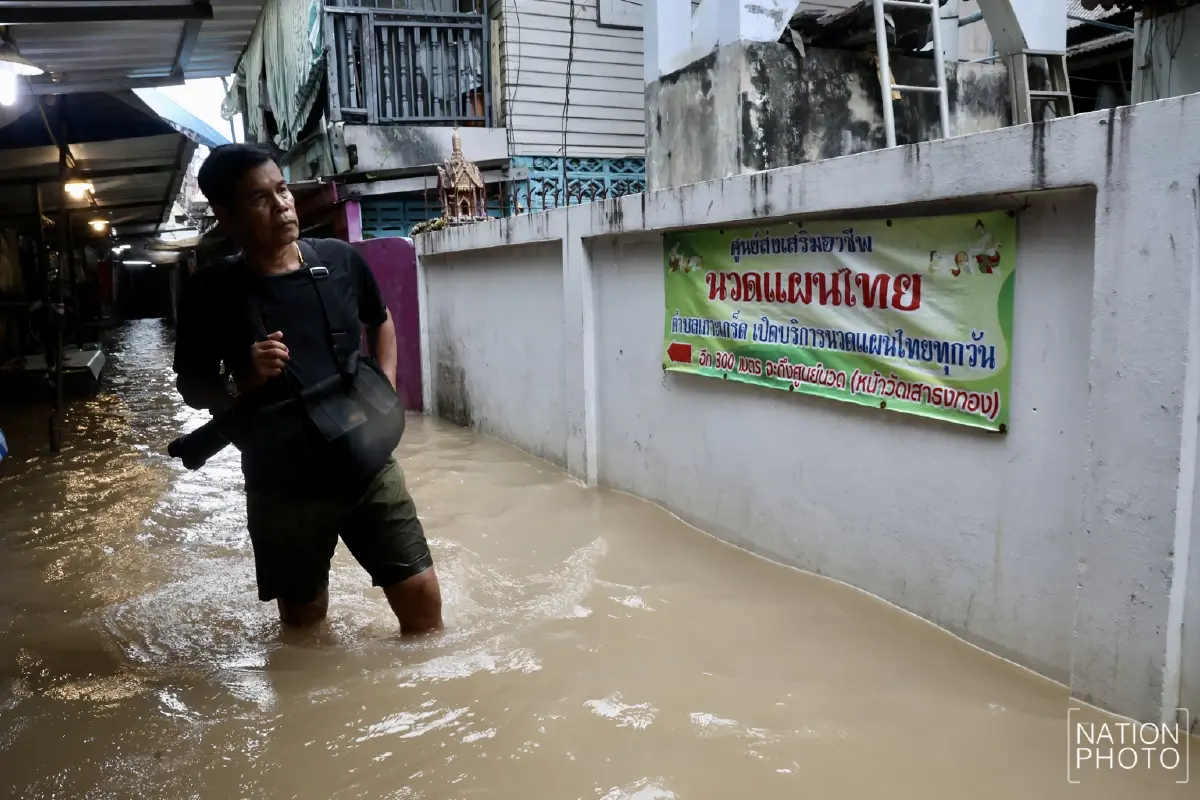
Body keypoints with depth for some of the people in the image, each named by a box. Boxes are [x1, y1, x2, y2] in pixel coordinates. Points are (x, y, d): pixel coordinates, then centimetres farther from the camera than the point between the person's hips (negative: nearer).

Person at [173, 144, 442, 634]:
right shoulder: (211, 293, -8)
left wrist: (385, 391, 5)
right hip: (282, 486, -1)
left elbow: (381, 323, 18)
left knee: (421, 593, 3)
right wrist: (243, 380, -18)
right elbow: (190, 387, 3)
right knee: (304, 618, 14)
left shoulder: (341, 260, -2)